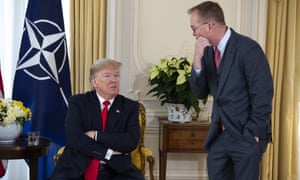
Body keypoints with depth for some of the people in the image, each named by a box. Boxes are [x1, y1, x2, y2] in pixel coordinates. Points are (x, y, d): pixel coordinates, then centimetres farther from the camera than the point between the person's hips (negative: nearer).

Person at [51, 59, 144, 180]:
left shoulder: (130, 106, 8)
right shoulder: (78, 102, 5)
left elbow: (132, 141, -6)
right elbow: (73, 138, -8)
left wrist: (96, 135, -11)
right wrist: (108, 152, -11)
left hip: (116, 170, 1)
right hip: (78, 168, -1)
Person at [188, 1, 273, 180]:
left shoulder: (248, 48, -14)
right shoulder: (208, 51, 7)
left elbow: (263, 95, -15)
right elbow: (200, 93, 4)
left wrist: (254, 134, -13)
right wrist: (197, 59, -9)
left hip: (245, 136, -6)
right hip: (219, 135, 6)